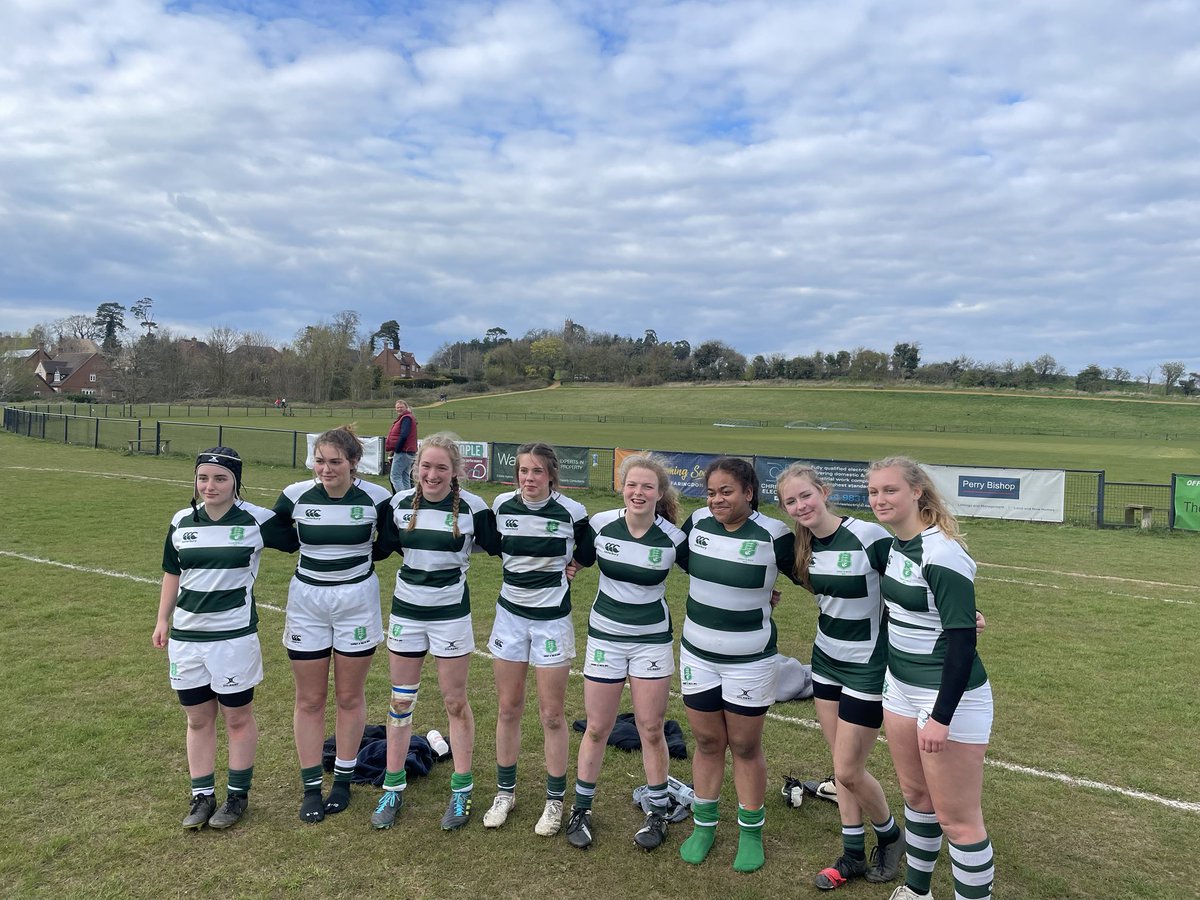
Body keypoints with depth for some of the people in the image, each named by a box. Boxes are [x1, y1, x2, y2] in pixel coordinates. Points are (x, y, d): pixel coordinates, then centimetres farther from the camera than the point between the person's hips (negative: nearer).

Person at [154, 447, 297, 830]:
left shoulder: (257, 520, -10)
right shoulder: (182, 521, 3)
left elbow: (299, 540, 3)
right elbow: (172, 574, 14)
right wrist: (163, 620, 14)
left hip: (234, 636, -4)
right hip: (186, 635, 4)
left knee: (238, 718, 9)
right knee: (198, 719, 14)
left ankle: (238, 795, 25)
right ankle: (202, 796, 27)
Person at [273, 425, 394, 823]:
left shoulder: (376, 498, -11)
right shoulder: (296, 495, -8)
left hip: (357, 602, -1)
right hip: (307, 603, 1)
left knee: (350, 697, 10)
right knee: (309, 700, 8)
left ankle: (343, 780, 28)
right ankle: (311, 787, 21)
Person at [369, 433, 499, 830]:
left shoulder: (473, 507, -12)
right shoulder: (400, 503, -2)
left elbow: (499, 547, -2)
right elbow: (381, 548, 8)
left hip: (451, 614, -3)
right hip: (405, 611, 3)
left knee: (455, 702, 8)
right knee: (400, 702, 12)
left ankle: (462, 790, 23)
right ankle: (393, 789, 27)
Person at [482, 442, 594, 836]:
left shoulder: (571, 512, -13)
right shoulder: (502, 505, -4)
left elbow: (588, 556, 2)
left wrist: (566, 561, -13)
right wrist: (524, 561, 1)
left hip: (552, 618, -3)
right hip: (510, 615, 3)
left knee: (552, 714, 4)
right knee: (508, 708, 12)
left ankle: (555, 800, 21)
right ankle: (505, 792, 29)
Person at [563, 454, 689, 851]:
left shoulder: (673, 538, -13)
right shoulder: (600, 524, -10)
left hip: (652, 640, -1)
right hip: (605, 636, 1)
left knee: (651, 730, 7)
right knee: (596, 729, 9)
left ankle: (657, 814, 26)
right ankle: (581, 809, 28)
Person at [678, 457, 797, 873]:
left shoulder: (773, 534, -17)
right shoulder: (698, 523, -4)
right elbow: (681, 558, 16)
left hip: (750, 661, -3)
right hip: (697, 654, 4)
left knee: (746, 746, 11)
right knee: (707, 742, 16)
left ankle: (751, 833, 30)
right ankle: (704, 825, 33)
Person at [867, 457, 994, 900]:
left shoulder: (941, 555, -22)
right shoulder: (895, 544, 3)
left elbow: (962, 640, -22)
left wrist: (941, 717, -22)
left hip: (949, 696, -8)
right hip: (901, 687, 9)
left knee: (956, 817, 1)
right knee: (915, 795, 22)